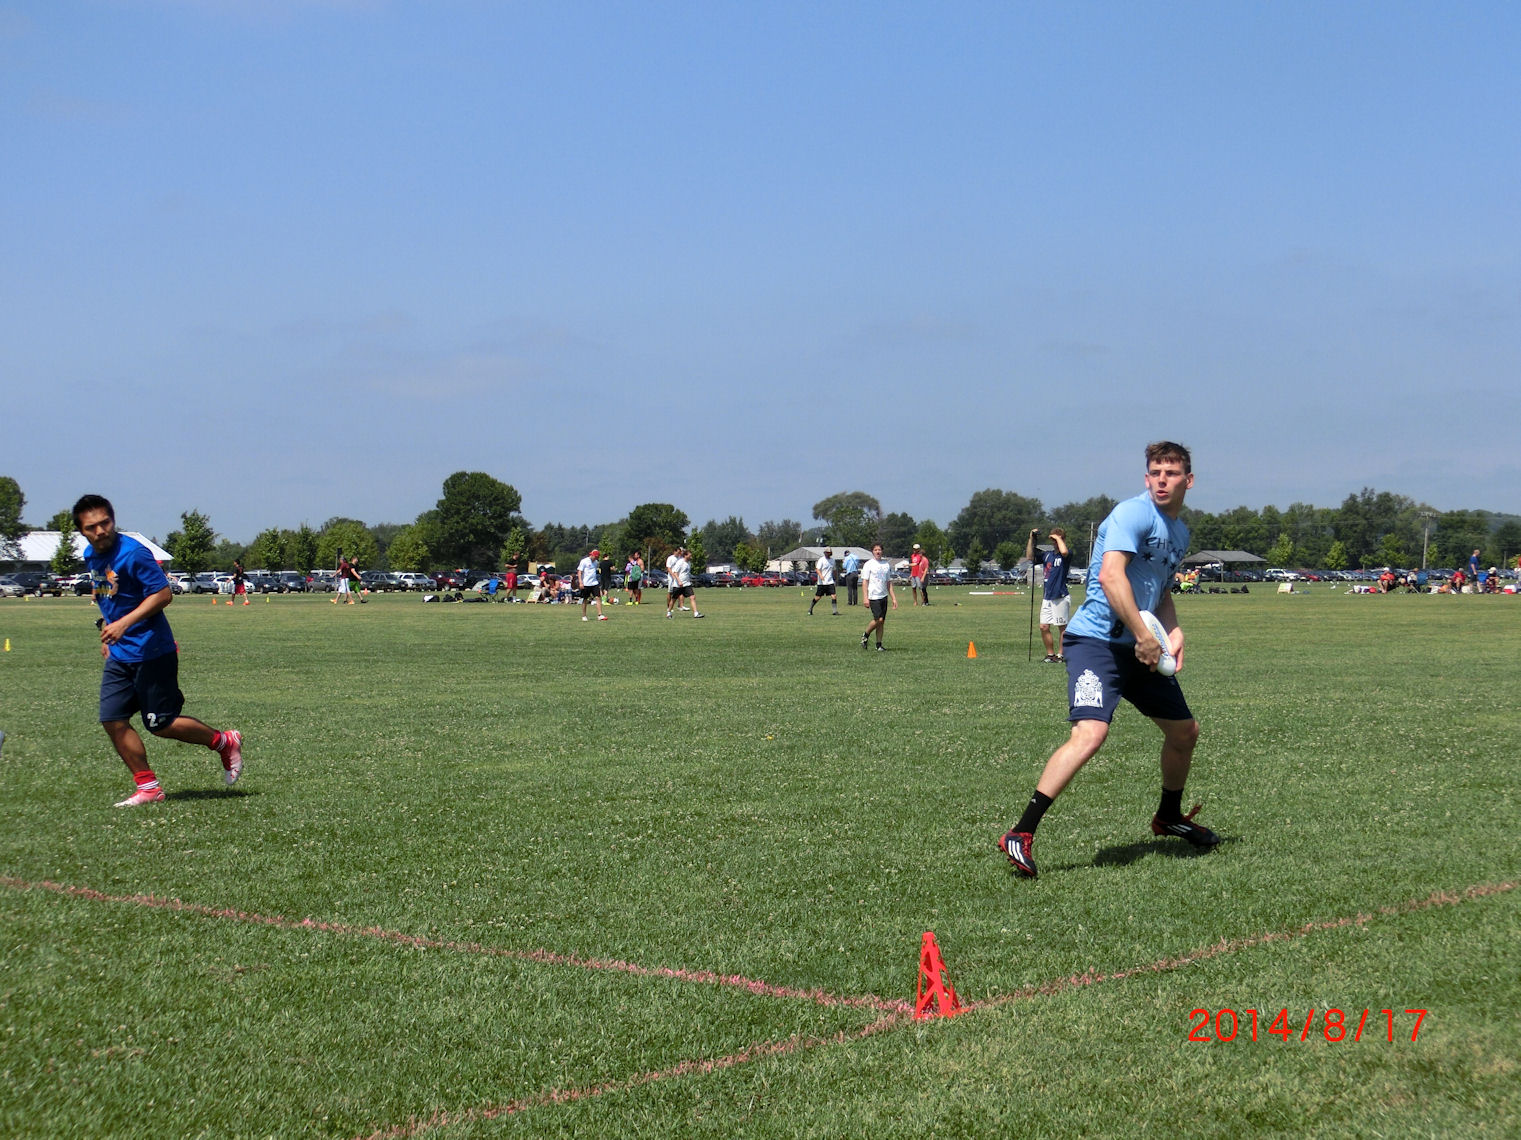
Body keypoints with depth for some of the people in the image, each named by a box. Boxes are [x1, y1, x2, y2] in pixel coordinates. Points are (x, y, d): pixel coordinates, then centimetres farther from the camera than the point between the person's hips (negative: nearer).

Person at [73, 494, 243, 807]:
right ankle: (148, 787, 10)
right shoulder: (91, 556, 7)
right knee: (112, 720, 0)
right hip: (119, 655, 8)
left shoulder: (133, 553, -19)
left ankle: (224, 742, 20)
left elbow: (163, 594, -21)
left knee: (161, 725, -1)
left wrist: (124, 623, -26)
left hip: (151, 652, -8)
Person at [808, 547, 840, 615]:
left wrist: (834, 578, 25)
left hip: (830, 582, 4)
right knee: (817, 597, 2)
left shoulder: (832, 560, 11)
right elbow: (817, 569, -17)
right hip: (822, 582, -4)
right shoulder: (821, 560, -7)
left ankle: (835, 611, -8)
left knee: (833, 596, -10)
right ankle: (810, 609, 20)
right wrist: (821, 575, -34)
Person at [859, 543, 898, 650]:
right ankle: (865, 636, 6)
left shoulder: (886, 565, 13)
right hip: (873, 596, -5)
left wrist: (893, 598, 12)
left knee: (882, 622, 3)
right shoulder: (869, 564, -2)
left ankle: (879, 645, 7)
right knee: (878, 619, -15)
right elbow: (864, 581, -5)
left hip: (884, 596, 5)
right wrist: (866, 598, -12)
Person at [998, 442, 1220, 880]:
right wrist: (1144, 637, -23)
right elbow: (1111, 576, -25)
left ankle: (1169, 817, 44)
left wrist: (1173, 630, 11)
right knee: (1090, 733, -27)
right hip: (1097, 640, -9)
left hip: (1141, 648, 9)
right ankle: (1020, 835, -25)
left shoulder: (1180, 532, 16)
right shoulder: (1133, 514, -13)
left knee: (1185, 731, 18)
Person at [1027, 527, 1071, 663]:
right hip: (1047, 597, 6)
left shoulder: (1065, 555, -7)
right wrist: (1031, 539, 7)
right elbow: (1030, 557, 15)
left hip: (1061, 597, -6)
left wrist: (1058, 538, -15)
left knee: (1062, 627, 3)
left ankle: (1061, 655, 11)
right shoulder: (1048, 554, 12)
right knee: (1044, 627, 3)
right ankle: (1050, 654, 14)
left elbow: (1064, 551, -31)